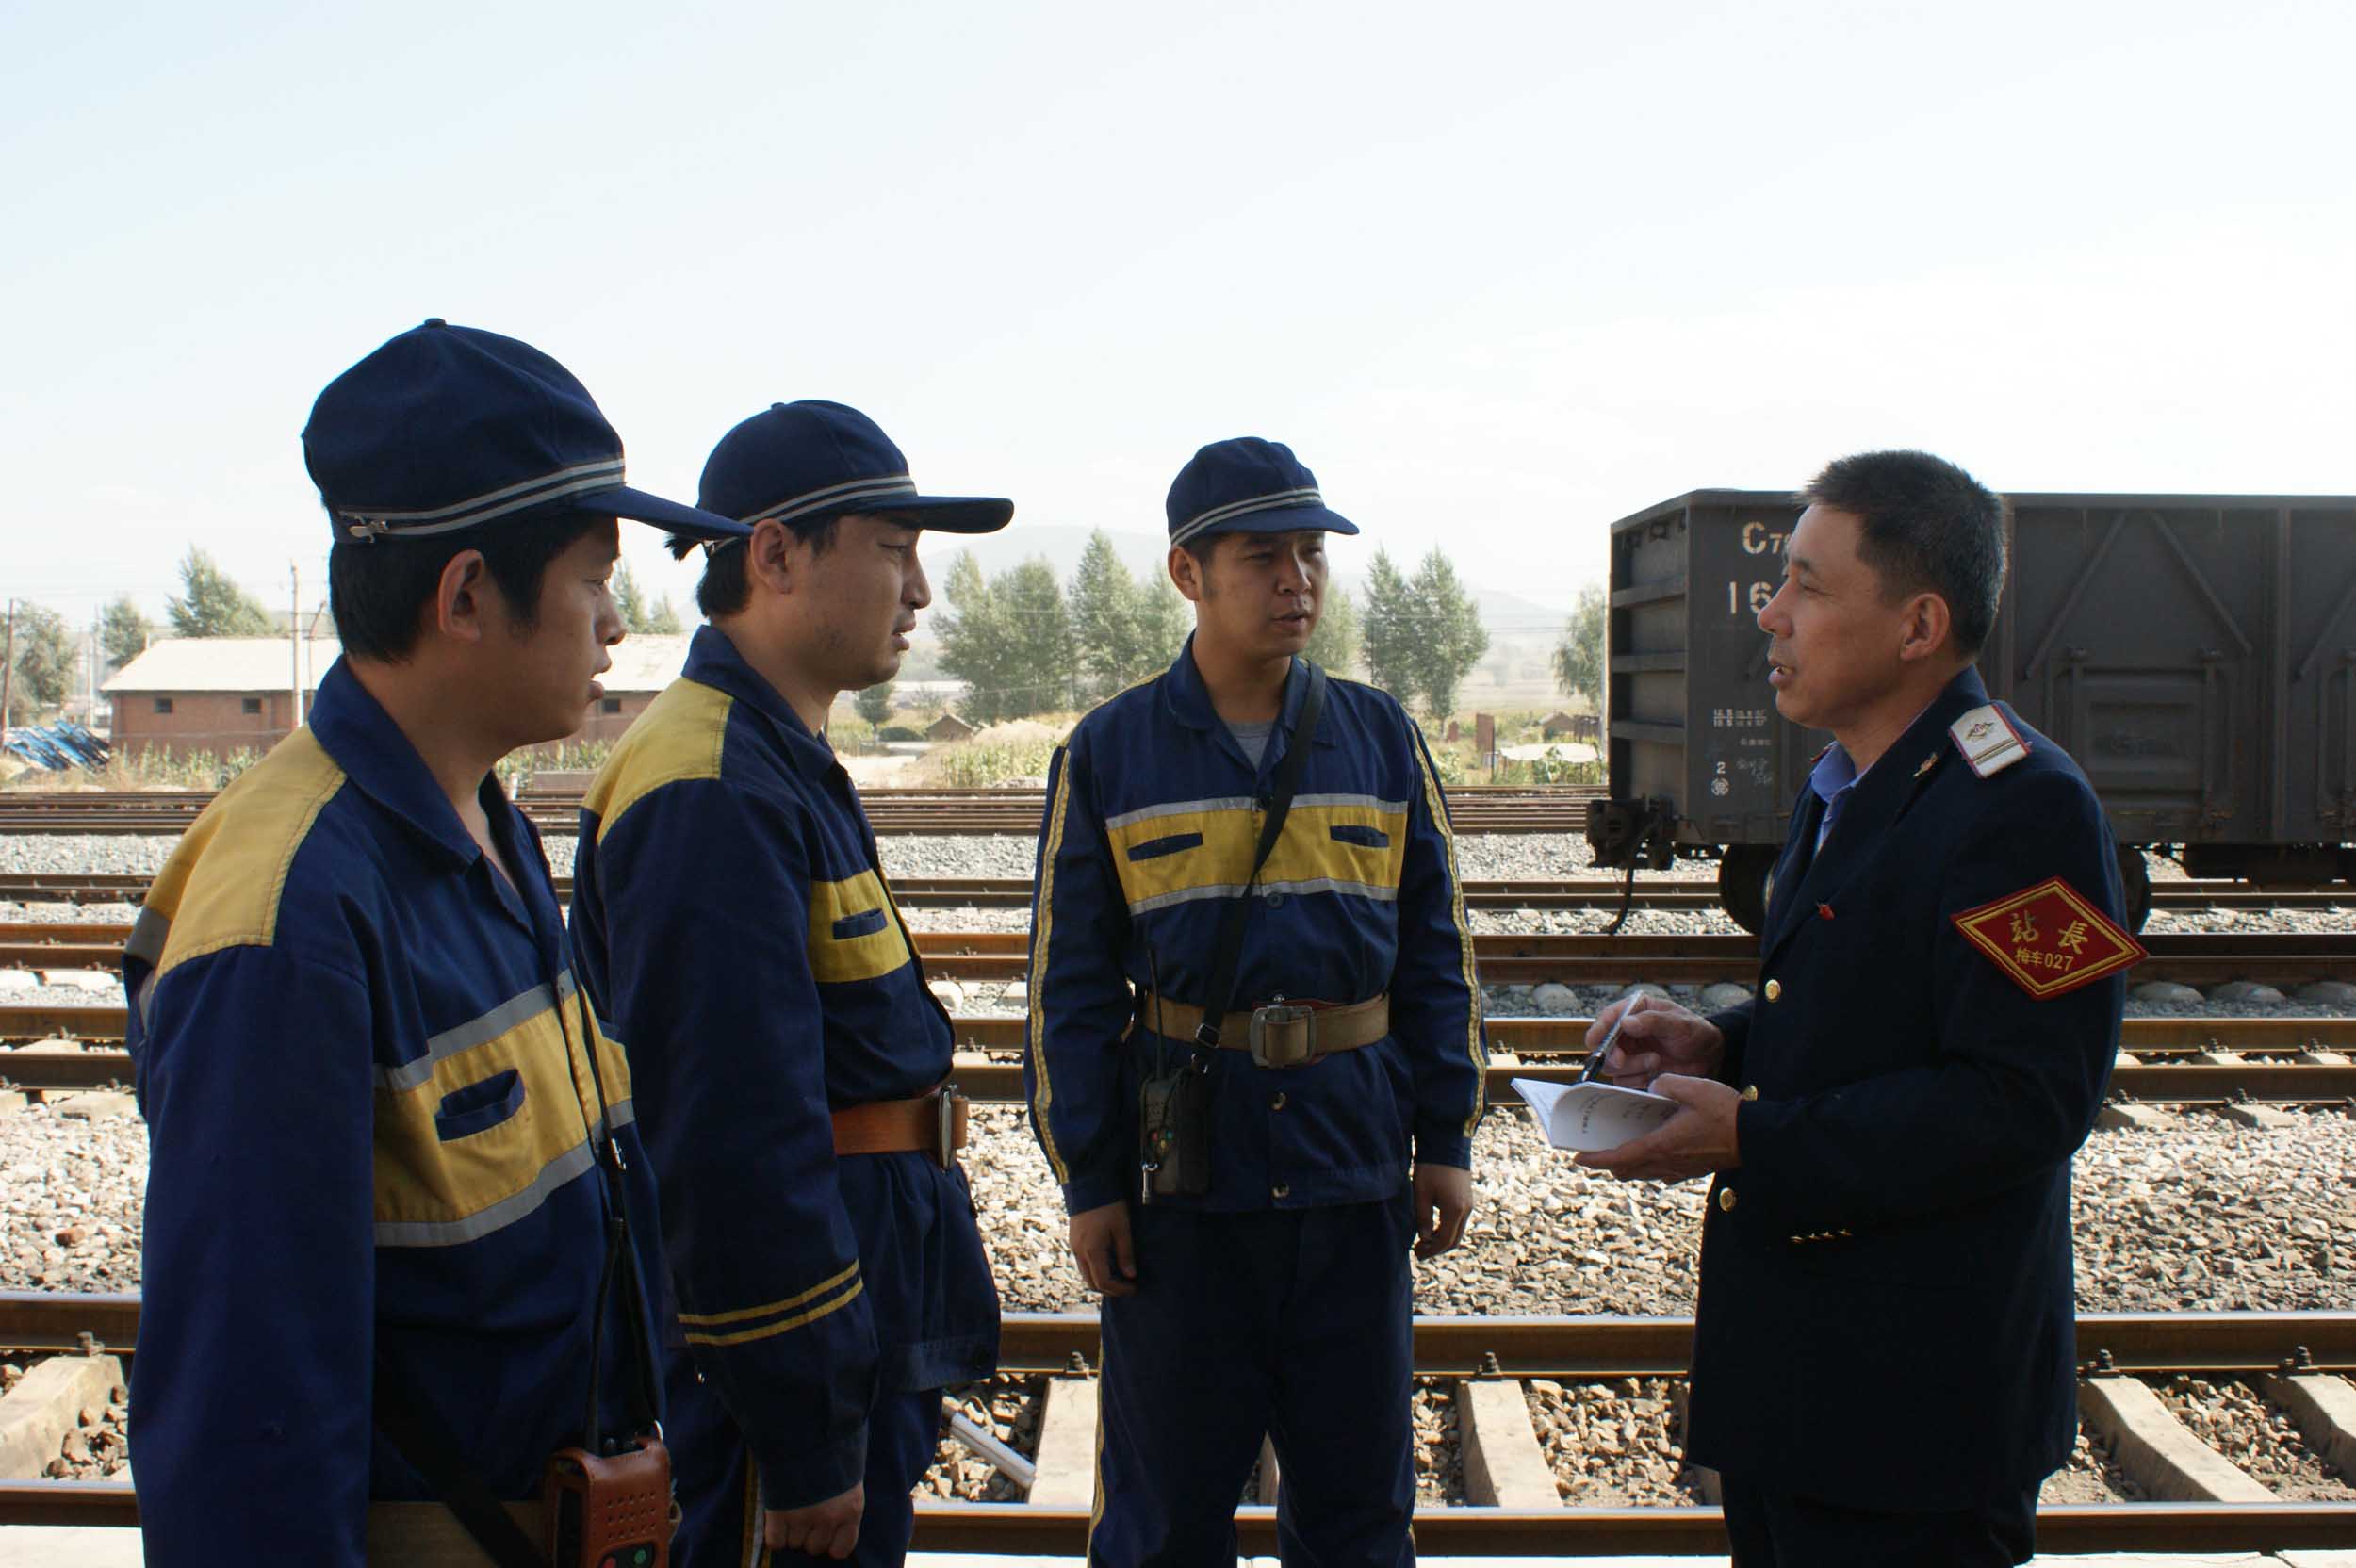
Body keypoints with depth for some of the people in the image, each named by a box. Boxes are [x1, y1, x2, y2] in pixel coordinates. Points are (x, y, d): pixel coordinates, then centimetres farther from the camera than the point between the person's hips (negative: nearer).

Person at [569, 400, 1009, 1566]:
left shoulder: (781, 763, 12)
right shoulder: (711, 796, -22)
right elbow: (733, 1145, -26)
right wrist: (808, 1451, -21)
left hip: (864, 1340, 10)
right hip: (769, 1381, -10)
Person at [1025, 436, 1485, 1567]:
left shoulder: (1381, 739, 4)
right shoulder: (1109, 754, -1)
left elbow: (1437, 952, 8)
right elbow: (1071, 985, 0)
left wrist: (1446, 1137, 4)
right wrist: (1088, 1181, -3)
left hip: (1354, 1168, 2)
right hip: (1182, 1179, -1)